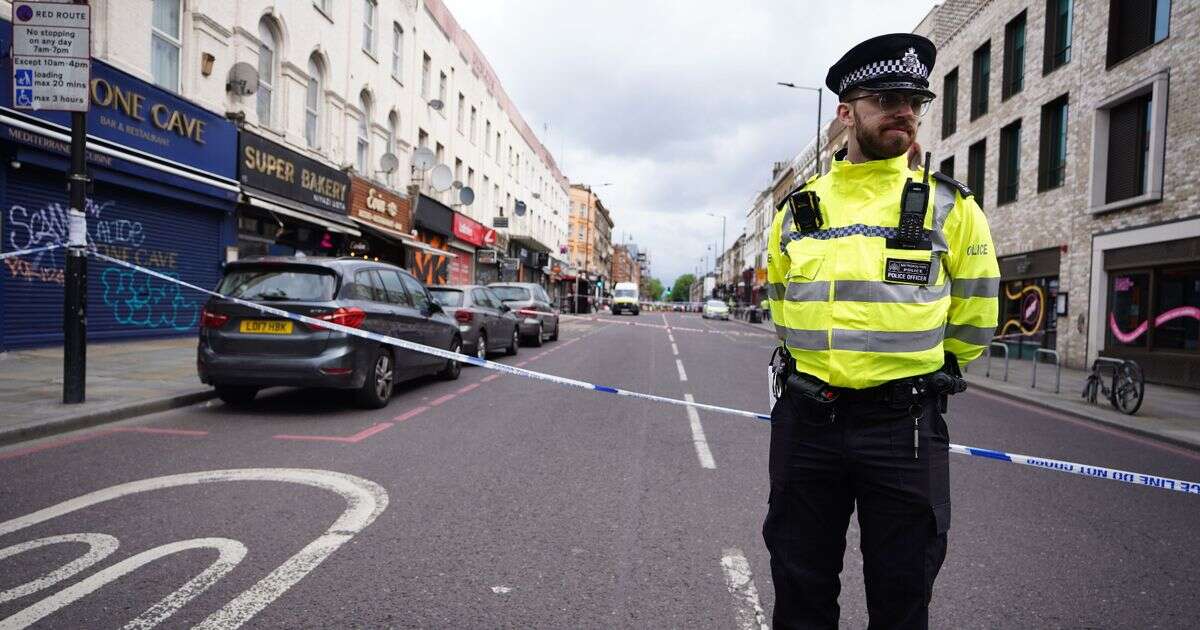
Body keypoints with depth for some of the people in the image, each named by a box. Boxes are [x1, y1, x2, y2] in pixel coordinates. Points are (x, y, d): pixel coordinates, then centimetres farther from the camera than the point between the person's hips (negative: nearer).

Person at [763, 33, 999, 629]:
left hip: (905, 425, -1)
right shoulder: (796, 209, 6)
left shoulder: (949, 207, 0)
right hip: (804, 421, 2)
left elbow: (972, 319, 7)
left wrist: (917, 374, 12)